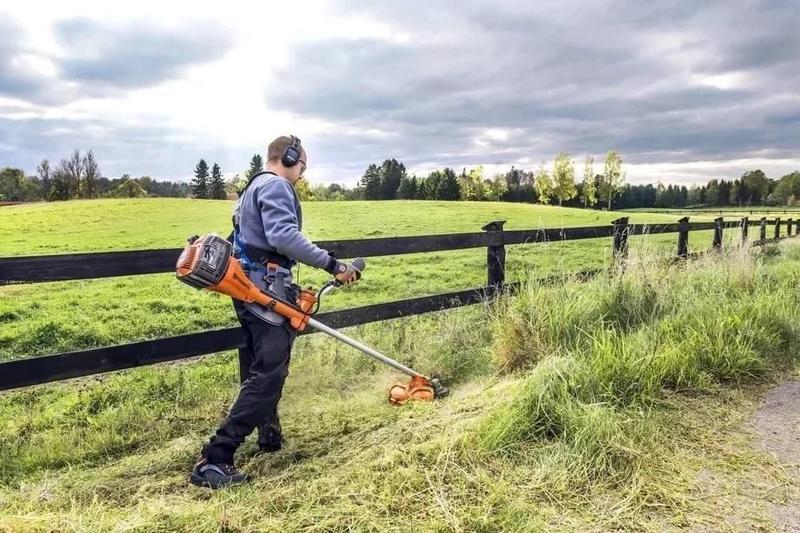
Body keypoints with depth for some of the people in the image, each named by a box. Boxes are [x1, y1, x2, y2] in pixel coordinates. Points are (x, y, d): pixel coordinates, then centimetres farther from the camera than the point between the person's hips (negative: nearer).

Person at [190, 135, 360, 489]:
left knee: (266, 367, 21)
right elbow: (284, 237, -25)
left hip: (251, 287, 11)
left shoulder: (254, 187, 25)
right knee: (269, 373, -12)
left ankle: (270, 435, 35)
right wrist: (332, 265, -23)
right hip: (265, 289, -11)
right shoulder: (275, 186, -8)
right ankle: (213, 459, -13)